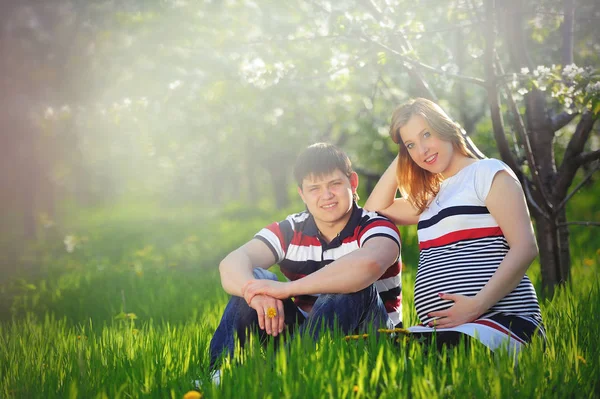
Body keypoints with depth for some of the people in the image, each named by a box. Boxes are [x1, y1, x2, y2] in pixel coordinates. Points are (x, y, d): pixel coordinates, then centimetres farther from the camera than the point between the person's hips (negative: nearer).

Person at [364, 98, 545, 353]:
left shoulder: (488, 172, 2)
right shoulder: (434, 196, 25)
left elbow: (525, 248, -9)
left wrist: (477, 305, -21)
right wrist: (400, 160, 21)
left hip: (503, 320, -6)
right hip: (442, 327, 6)